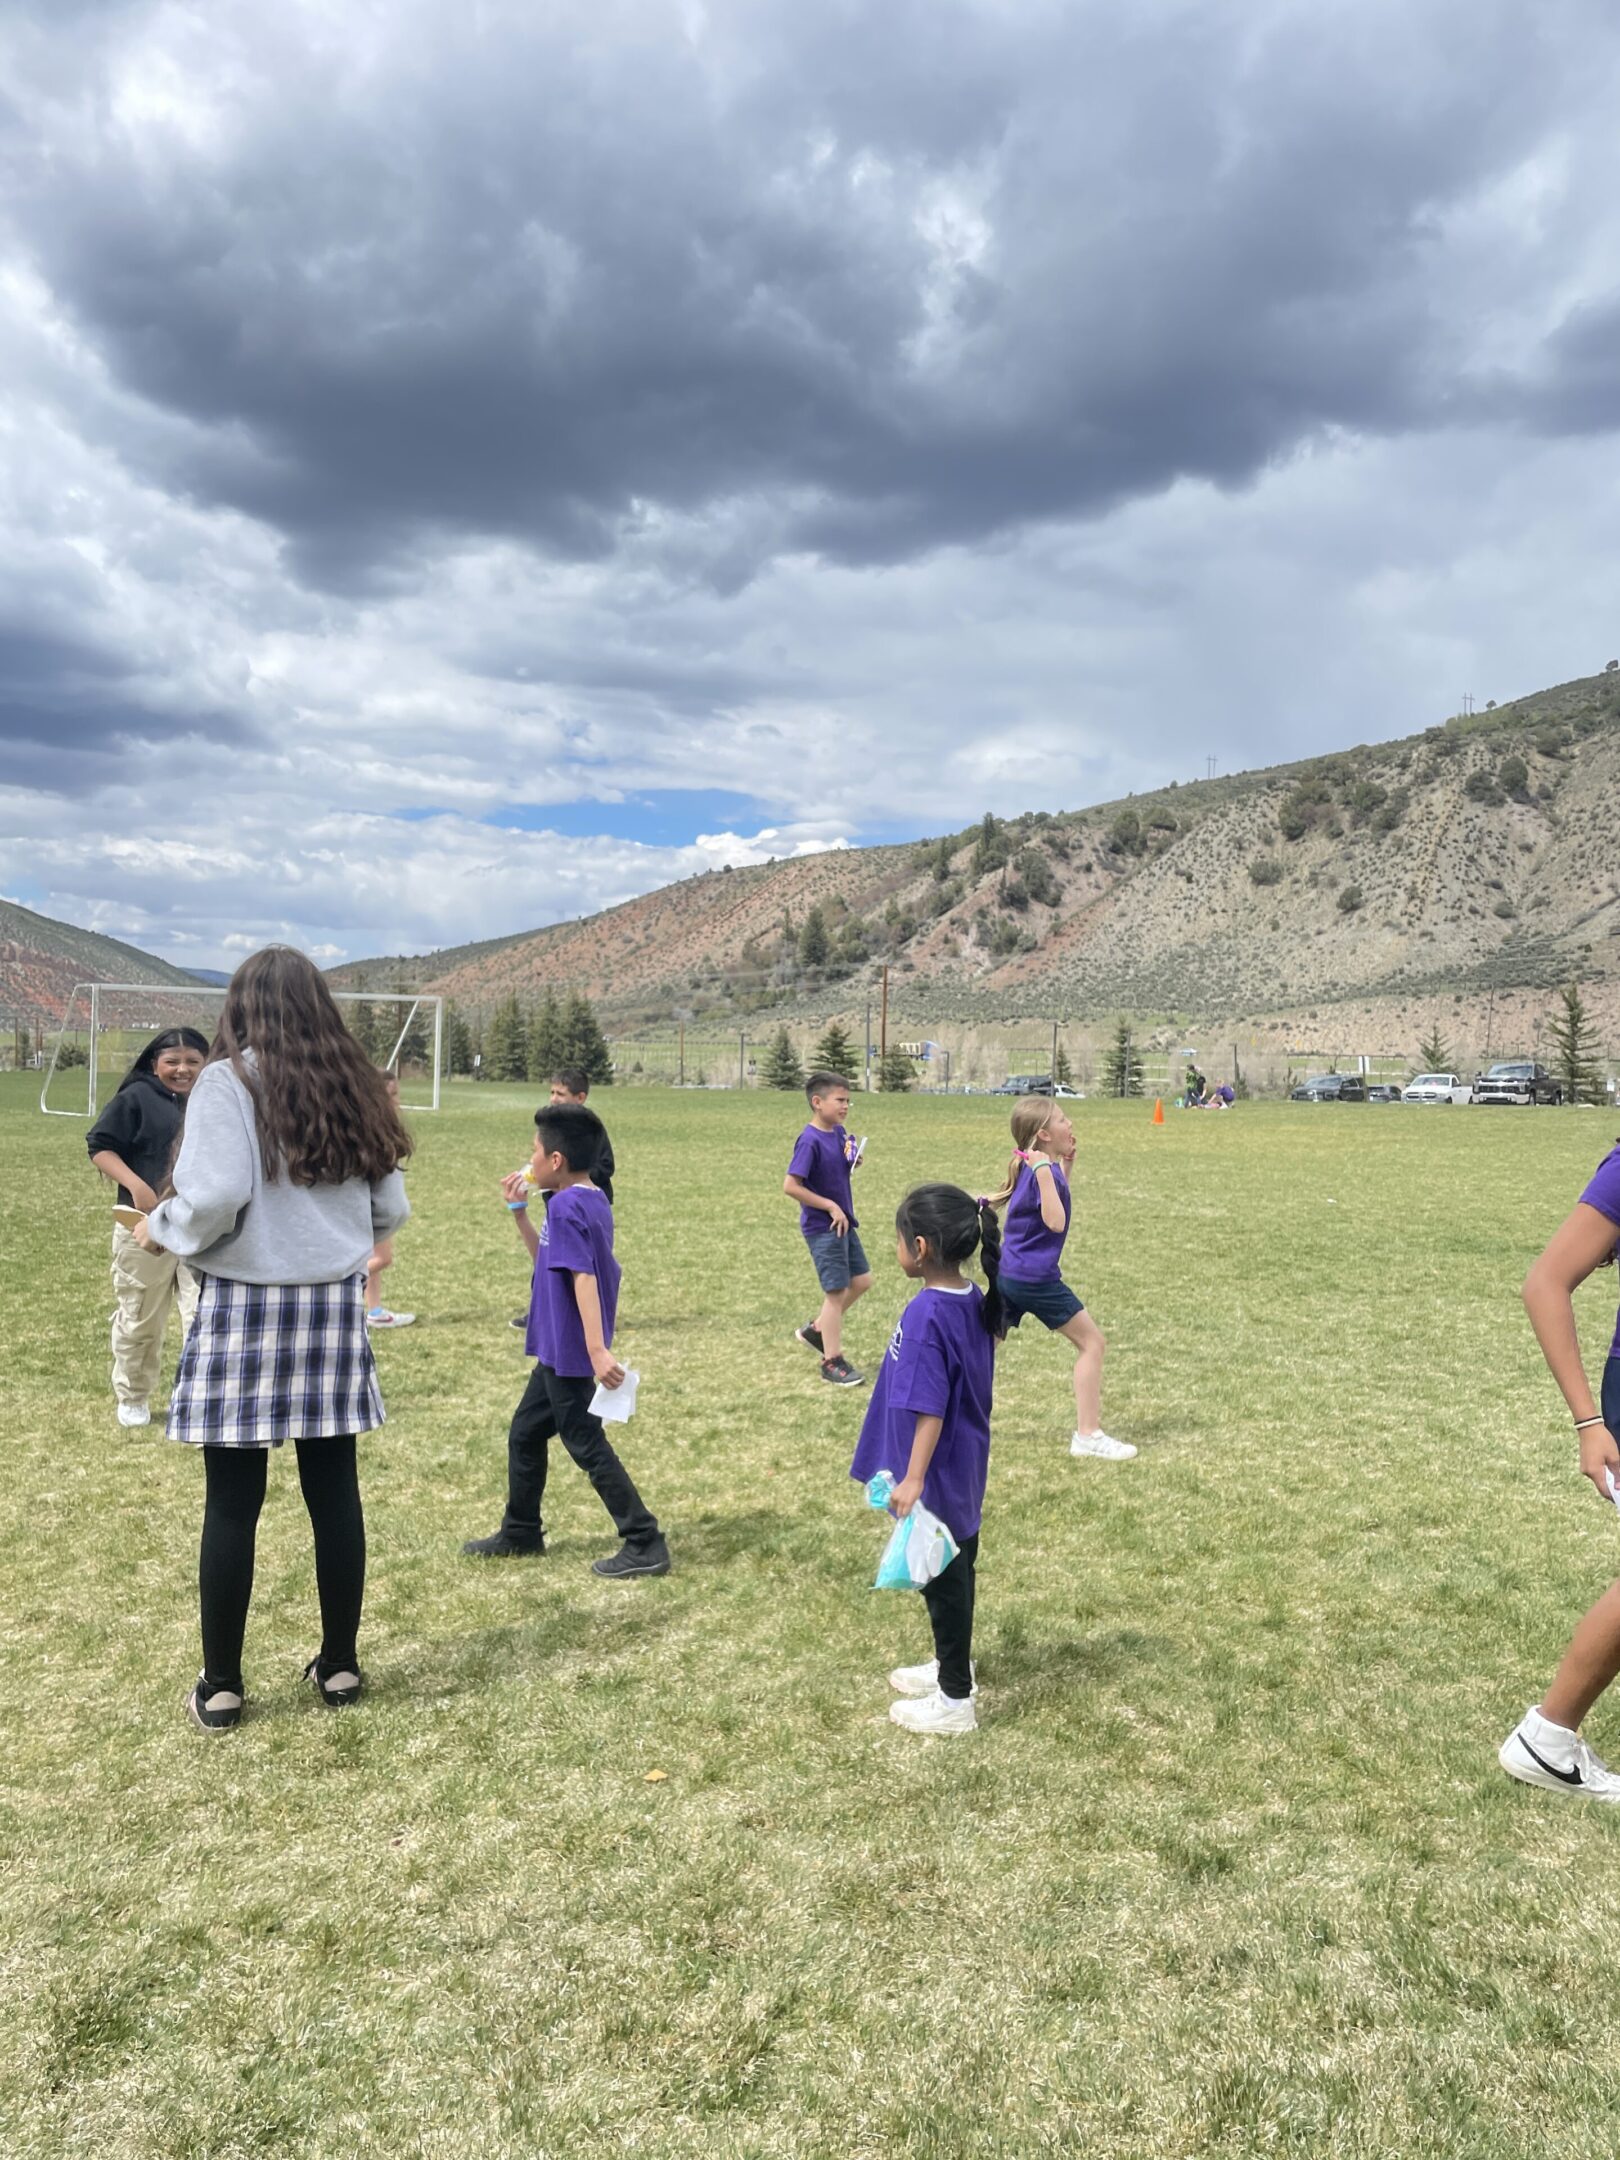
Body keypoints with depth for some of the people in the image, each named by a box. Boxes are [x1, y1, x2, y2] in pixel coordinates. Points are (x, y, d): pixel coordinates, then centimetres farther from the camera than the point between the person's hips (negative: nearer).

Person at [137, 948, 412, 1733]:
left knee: (232, 1503, 6)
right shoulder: (353, 1089, 6)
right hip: (335, 1304, 4)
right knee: (334, 1491, 11)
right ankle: (339, 1665, 23)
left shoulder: (228, 1082, -8)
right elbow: (391, 1211, 7)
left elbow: (215, 1197, -19)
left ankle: (221, 1686, 17)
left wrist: (160, 1230, 1)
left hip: (245, 1306, -4)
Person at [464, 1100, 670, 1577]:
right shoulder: (592, 1201, 8)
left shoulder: (565, 1206, -20)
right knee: (525, 1433, 21)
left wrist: (597, 1349, -32)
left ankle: (645, 1546, 4)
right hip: (561, 1352, 10)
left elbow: (583, 1277, -28)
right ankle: (520, 1532, 35)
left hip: (568, 1354, -10)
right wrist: (519, 1212, 11)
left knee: (587, 1446, -2)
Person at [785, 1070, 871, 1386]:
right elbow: (791, 1186, -23)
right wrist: (831, 1207, -20)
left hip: (843, 1222, 8)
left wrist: (853, 1158, -5)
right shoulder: (810, 1141, -20)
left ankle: (816, 1329, 29)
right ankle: (833, 1361, 12)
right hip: (822, 1227, -8)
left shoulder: (839, 1133, 4)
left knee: (861, 1281, 14)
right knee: (836, 1290, -1)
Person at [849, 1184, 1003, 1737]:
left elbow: (930, 1408, -27)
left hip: (937, 1479, -8)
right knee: (955, 1571, 23)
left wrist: (913, 1479, -24)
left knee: (942, 1578, 6)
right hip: (965, 1473, 8)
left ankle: (955, 1701, 21)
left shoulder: (927, 1315, -26)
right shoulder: (976, 1301, 0)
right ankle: (951, 1664, 41)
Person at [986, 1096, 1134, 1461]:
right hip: (1035, 1277, -9)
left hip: (1008, 1275, 9)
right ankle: (1088, 1434, 2)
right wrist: (1045, 1170, -31)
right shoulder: (1041, 1169, -17)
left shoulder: (1037, 1168, 11)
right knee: (1092, 1342, 1)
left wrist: (1066, 1164, 20)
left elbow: (1057, 1211, 26)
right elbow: (1056, 1222, -26)